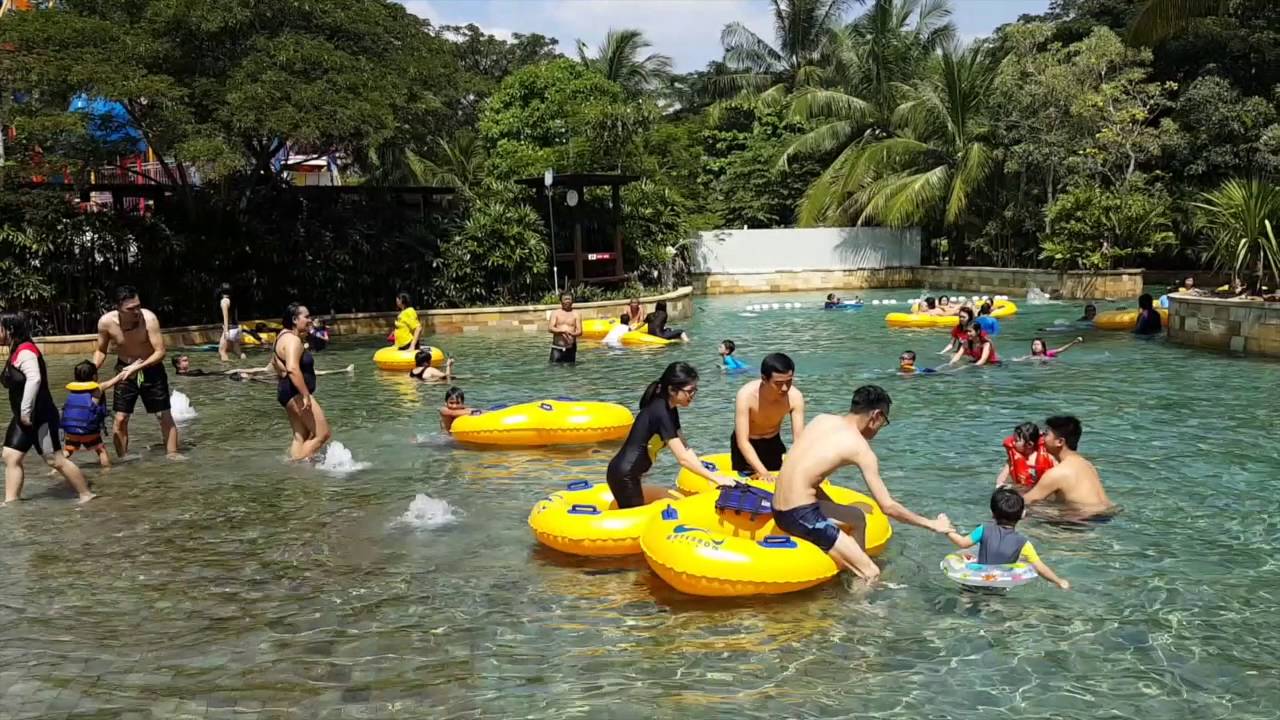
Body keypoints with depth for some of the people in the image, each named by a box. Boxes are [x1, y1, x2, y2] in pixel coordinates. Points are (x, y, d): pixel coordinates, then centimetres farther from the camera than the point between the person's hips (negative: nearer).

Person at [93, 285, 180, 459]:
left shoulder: (149, 318, -28)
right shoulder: (106, 322, -19)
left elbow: (160, 352, -25)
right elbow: (101, 351, -1)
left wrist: (139, 366, -37)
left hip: (151, 368, -2)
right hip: (124, 369, 2)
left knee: (164, 415, 0)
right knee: (120, 419, 0)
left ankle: (172, 454, 10)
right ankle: (122, 459, 12)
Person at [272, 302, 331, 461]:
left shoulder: (285, 336, 15)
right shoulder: (293, 340, -18)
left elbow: (275, 360, 30)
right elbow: (293, 368, -32)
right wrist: (306, 395, -32)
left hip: (288, 393, 11)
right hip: (297, 394, -11)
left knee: (300, 437, 13)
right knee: (322, 434, -8)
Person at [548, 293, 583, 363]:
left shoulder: (576, 314, 6)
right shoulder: (555, 313, 6)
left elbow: (579, 332, -2)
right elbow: (550, 328, -6)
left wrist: (571, 334, -25)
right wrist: (562, 331, -22)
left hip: (570, 348, 1)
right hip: (557, 348, -1)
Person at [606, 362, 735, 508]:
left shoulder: (669, 409, 8)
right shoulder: (660, 412, -21)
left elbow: (685, 449, 10)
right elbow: (683, 458, -22)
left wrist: (709, 475, 4)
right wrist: (716, 478, -17)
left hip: (630, 476, 10)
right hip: (624, 477, -10)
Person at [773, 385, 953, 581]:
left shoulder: (822, 419, 10)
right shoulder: (861, 449, -8)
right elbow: (888, 507, -8)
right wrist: (931, 524, 4)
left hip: (780, 509, 9)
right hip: (802, 516, -9)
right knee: (871, 574, -5)